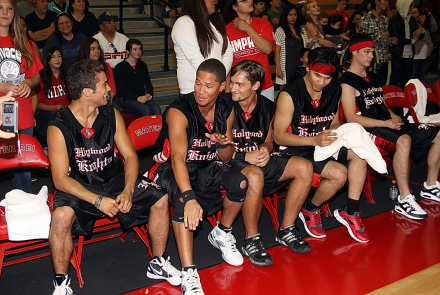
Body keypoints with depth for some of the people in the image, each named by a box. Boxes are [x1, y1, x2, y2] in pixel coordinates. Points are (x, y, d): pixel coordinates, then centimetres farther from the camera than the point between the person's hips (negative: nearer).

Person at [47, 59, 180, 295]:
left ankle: (158, 263, 9)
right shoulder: (59, 127, -17)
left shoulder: (111, 115, -3)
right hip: (78, 187, -4)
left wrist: (127, 191, -18)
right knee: (62, 216, -35)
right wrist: (97, 200, -29)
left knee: (159, 199, -11)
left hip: (114, 180, 5)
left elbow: (130, 156, -1)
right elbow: (60, 179, -19)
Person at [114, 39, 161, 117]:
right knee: (146, 110, -34)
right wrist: (137, 98, -17)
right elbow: (120, 90, -4)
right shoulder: (120, 67, 3)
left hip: (143, 98, 4)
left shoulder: (143, 66, 20)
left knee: (156, 110, -30)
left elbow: (148, 83, 21)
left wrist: (149, 94, -4)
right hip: (128, 100, -4)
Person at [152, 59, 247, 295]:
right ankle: (189, 274, -32)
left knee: (240, 183, -19)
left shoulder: (226, 110, -6)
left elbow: (225, 159, 3)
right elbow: (178, 158, -38)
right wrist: (190, 198, -52)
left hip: (205, 167, 5)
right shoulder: (179, 111, -24)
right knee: (183, 200, -35)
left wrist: (224, 144, -23)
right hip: (173, 169, -5)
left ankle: (222, 233, 10)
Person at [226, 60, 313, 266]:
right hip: (231, 163, -6)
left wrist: (265, 149, -8)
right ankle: (251, 241, -20)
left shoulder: (267, 107, 4)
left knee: (304, 168, -11)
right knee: (255, 176, -39)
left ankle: (286, 230, 1)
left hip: (259, 159, 6)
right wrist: (244, 156, -22)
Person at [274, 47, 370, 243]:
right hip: (297, 150, -7)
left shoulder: (334, 91, 4)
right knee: (339, 173, -27)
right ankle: (310, 211, 2)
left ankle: (351, 212, -7)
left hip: (323, 144, 7)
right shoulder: (289, 95, -17)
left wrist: (338, 133, -8)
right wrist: (314, 140, -29)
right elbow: (279, 136, -16)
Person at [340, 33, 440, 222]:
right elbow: (352, 119, -16)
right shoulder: (348, 82, -7)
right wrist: (386, 123, -19)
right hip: (368, 130, -9)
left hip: (388, 125, 9)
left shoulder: (373, 78, 21)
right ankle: (404, 200, -33)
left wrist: (394, 117, 3)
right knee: (403, 140, -39)